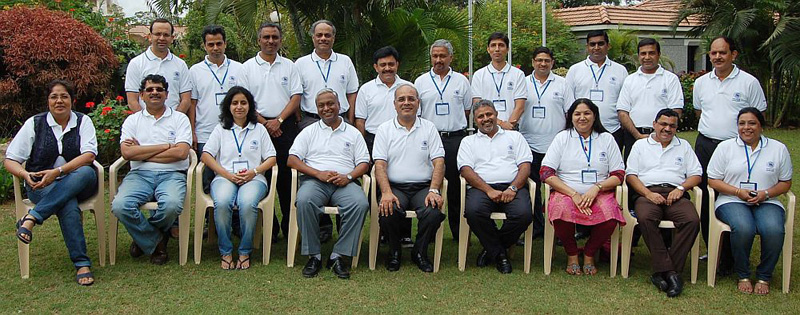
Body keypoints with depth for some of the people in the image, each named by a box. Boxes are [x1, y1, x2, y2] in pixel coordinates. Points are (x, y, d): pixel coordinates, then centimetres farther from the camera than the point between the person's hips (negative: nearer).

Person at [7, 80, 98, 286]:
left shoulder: (83, 121, 5)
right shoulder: (34, 123, 5)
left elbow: (89, 155, -11)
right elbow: (10, 160, 3)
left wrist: (57, 172, -25)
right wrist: (26, 175, -20)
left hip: (76, 183, 1)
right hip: (40, 186, -1)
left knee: (86, 173, -36)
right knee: (69, 206, -34)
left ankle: (31, 218, -33)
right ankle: (81, 264, -32)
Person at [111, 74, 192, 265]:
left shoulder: (179, 119, 11)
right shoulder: (133, 120, 16)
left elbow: (181, 152, -6)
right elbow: (127, 153, -2)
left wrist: (142, 153, -3)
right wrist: (166, 146, -5)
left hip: (172, 174, -1)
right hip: (140, 174, 2)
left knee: (172, 205, -34)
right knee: (120, 206, -29)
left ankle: (144, 237, 1)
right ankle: (157, 241, -4)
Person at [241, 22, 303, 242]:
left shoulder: (289, 66, 10)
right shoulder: (248, 67, 7)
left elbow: (296, 97, 4)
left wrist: (278, 120, -8)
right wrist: (264, 123, -7)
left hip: (285, 126, 0)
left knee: (287, 175, -1)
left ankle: (289, 225, 7)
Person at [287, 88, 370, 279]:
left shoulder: (353, 133, 20)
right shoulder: (309, 131, 19)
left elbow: (364, 163, 12)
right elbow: (292, 160, 8)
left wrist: (348, 176, -9)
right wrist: (318, 173, -8)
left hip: (344, 183, 0)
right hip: (314, 180, 0)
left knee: (360, 203, -32)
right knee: (304, 201, -35)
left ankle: (339, 256, -23)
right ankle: (313, 255, -22)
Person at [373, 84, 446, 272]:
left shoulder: (429, 128, 12)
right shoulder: (385, 129, 9)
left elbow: (439, 163, 3)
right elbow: (380, 165, -1)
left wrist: (434, 190, -14)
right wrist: (386, 192, -19)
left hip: (423, 187, 1)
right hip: (394, 186, 0)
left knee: (433, 212, -30)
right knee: (388, 211, -31)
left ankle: (419, 252, -1)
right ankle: (394, 252, 0)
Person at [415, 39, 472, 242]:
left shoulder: (461, 81, 10)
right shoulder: (421, 82, 10)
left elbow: (468, 110, 17)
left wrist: (454, 125, 11)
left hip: (456, 139, 0)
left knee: (456, 187, 2)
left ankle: (459, 232, 9)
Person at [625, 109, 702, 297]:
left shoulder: (684, 146, 26)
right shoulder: (641, 145, 20)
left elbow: (696, 175, 17)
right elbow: (631, 175, 9)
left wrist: (680, 188, -4)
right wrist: (648, 193, -8)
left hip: (675, 194, 2)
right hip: (647, 193, -1)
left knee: (692, 220, -31)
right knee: (646, 218, -37)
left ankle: (662, 272, -29)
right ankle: (669, 272, -32)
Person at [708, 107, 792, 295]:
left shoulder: (778, 149, 12)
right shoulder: (725, 147, 9)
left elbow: (786, 182, 13)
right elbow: (713, 180, 5)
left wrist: (766, 193, -7)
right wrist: (738, 192, -10)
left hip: (767, 203, 1)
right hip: (732, 202, -1)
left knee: (774, 230, -32)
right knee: (743, 228, -35)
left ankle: (764, 277, -9)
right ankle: (743, 276, -11)